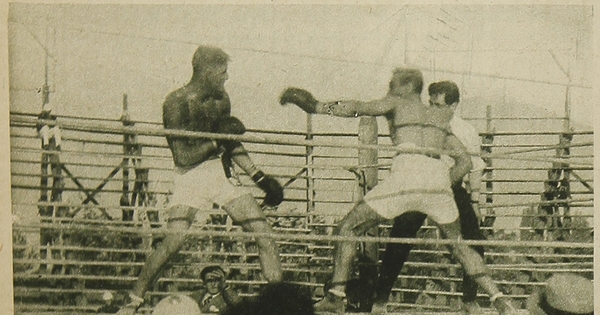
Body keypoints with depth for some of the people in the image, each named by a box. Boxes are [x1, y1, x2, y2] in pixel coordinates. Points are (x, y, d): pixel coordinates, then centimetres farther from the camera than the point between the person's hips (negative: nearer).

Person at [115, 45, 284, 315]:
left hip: (221, 173, 5)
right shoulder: (176, 103, -11)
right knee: (175, 240, -21)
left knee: (264, 233, -6)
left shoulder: (220, 99, 6)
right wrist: (217, 140, -17)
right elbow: (183, 156, -16)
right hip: (190, 177, -5)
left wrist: (260, 178, 15)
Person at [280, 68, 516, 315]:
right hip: (438, 176, 5)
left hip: (406, 171, -5)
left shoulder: (398, 104, 20)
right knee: (456, 243, 24)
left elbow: (357, 108, 6)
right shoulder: (439, 117, 31)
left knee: (348, 228, 7)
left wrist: (318, 107, 11)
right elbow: (465, 161, 23)